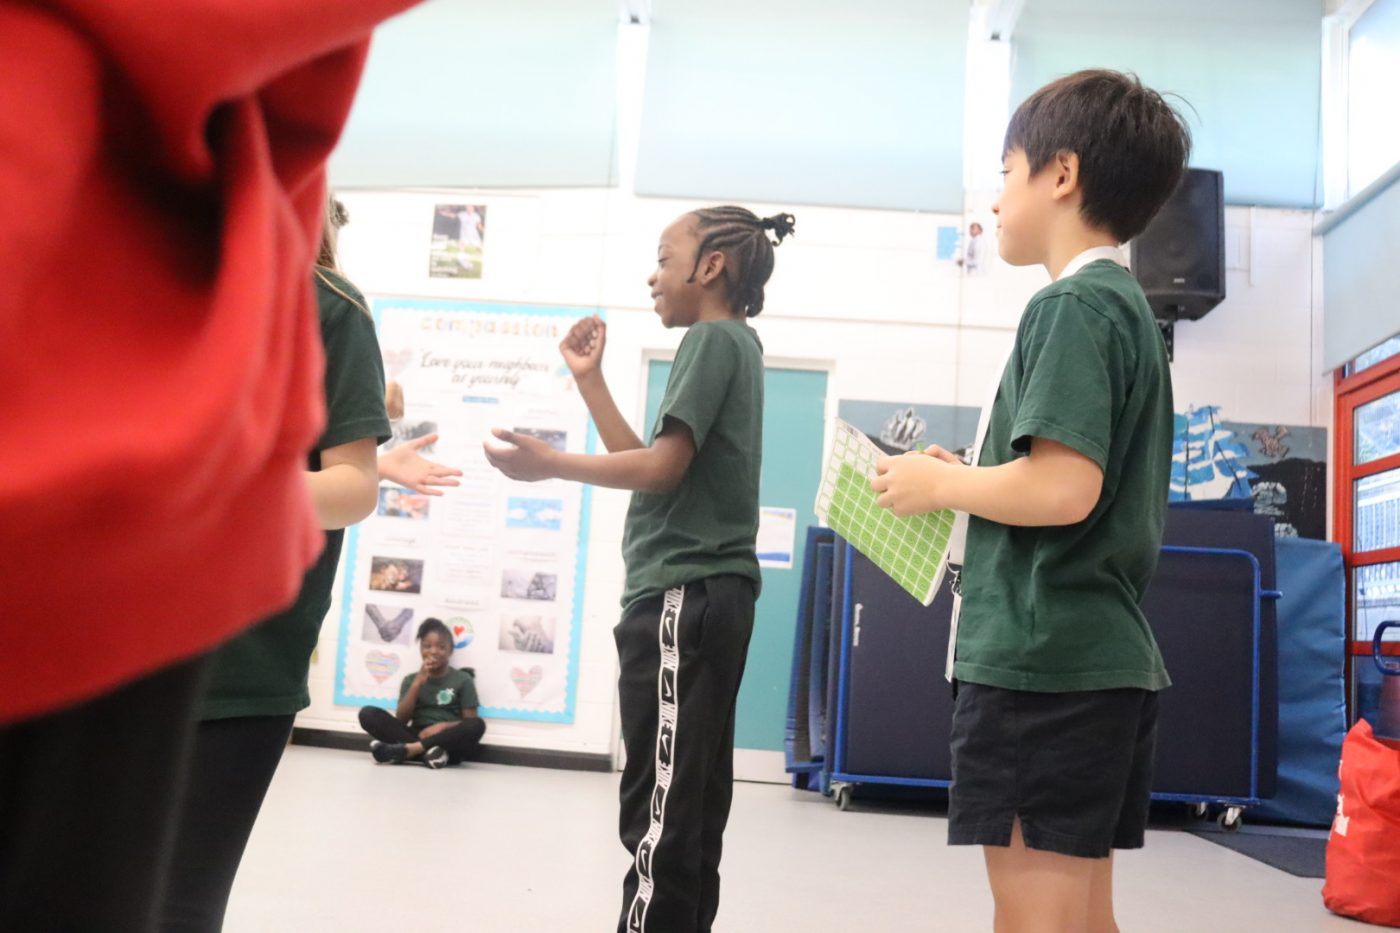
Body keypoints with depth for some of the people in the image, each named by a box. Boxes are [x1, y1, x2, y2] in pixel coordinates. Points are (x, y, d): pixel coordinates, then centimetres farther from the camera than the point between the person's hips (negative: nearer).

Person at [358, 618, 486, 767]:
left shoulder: (463, 679, 9)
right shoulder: (411, 679, 15)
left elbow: (471, 722, 2)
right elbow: (401, 720, 2)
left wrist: (444, 726, -17)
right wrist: (417, 683, -7)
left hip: (447, 742, -2)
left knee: (477, 724, -33)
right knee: (368, 713, -18)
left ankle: (406, 750, -33)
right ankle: (428, 750, -34)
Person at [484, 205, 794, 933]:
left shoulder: (714, 338, -6)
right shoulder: (734, 345, 21)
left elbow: (662, 468, -16)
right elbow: (651, 462, 20)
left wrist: (551, 464, -14)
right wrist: (588, 379, 18)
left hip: (685, 596, -10)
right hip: (709, 597, 10)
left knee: (660, 813, -9)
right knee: (688, 810, 12)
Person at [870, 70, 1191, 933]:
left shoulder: (1071, 305, -12)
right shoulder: (1130, 308, 18)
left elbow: (1062, 489, -24)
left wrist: (940, 484, -8)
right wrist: (971, 478, 14)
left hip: (1043, 659, -10)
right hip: (1104, 657, 10)